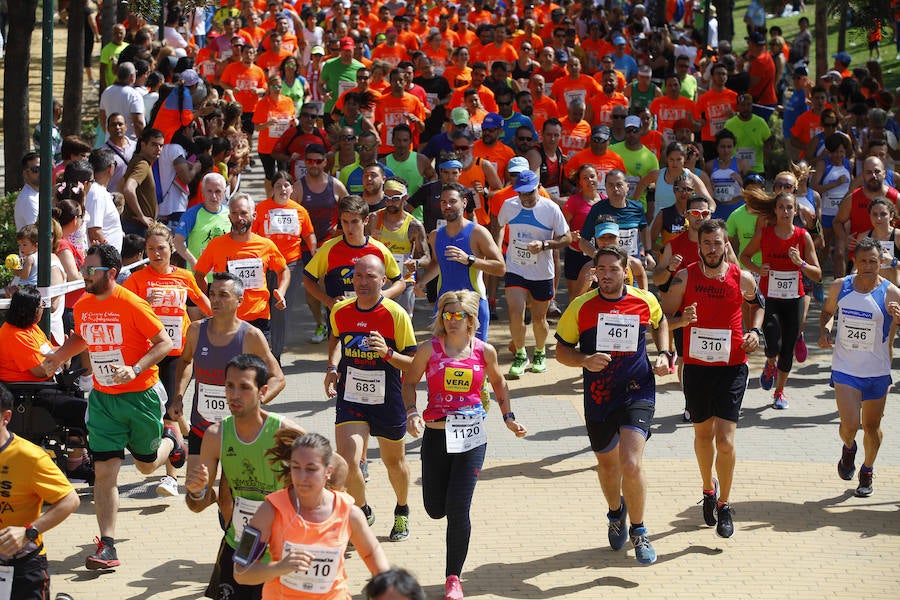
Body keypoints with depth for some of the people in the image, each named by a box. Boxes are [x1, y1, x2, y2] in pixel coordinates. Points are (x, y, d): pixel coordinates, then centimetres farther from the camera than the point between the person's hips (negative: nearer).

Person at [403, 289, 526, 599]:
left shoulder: (484, 351, 0)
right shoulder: (429, 349, -3)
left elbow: (498, 381, 18)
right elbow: (410, 381, 7)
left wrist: (508, 417, 15)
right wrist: (412, 412, -9)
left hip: (471, 436, -1)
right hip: (435, 434, 1)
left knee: (457, 510, -10)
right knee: (435, 509, 5)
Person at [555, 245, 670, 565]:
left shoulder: (645, 301, -3)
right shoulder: (580, 307, -6)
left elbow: (660, 323, 20)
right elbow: (561, 350, 1)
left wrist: (663, 354, 4)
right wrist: (584, 360, -19)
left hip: (638, 392, -2)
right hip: (598, 397, 2)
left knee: (630, 465, -18)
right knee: (607, 464, 19)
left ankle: (638, 531, 4)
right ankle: (616, 513, 52)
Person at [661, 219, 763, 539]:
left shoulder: (742, 279, -3)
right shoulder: (685, 277, -4)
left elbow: (759, 304, 18)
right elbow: (663, 317, -1)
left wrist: (755, 331, 0)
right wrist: (681, 320, -22)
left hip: (732, 368, -1)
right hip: (696, 366, 1)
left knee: (725, 439, -10)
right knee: (703, 434, 16)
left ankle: (724, 505, 6)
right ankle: (709, 488, 41)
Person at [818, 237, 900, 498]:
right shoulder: (839, 288, -3)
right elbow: (827, 312, 17)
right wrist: (824, 331, -3)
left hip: (877, 371, 0)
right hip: (845, 368, 0)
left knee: (872, 427, 12)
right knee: (850, 424, -13)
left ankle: (867, 471, 37)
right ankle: (848, 449, 23)